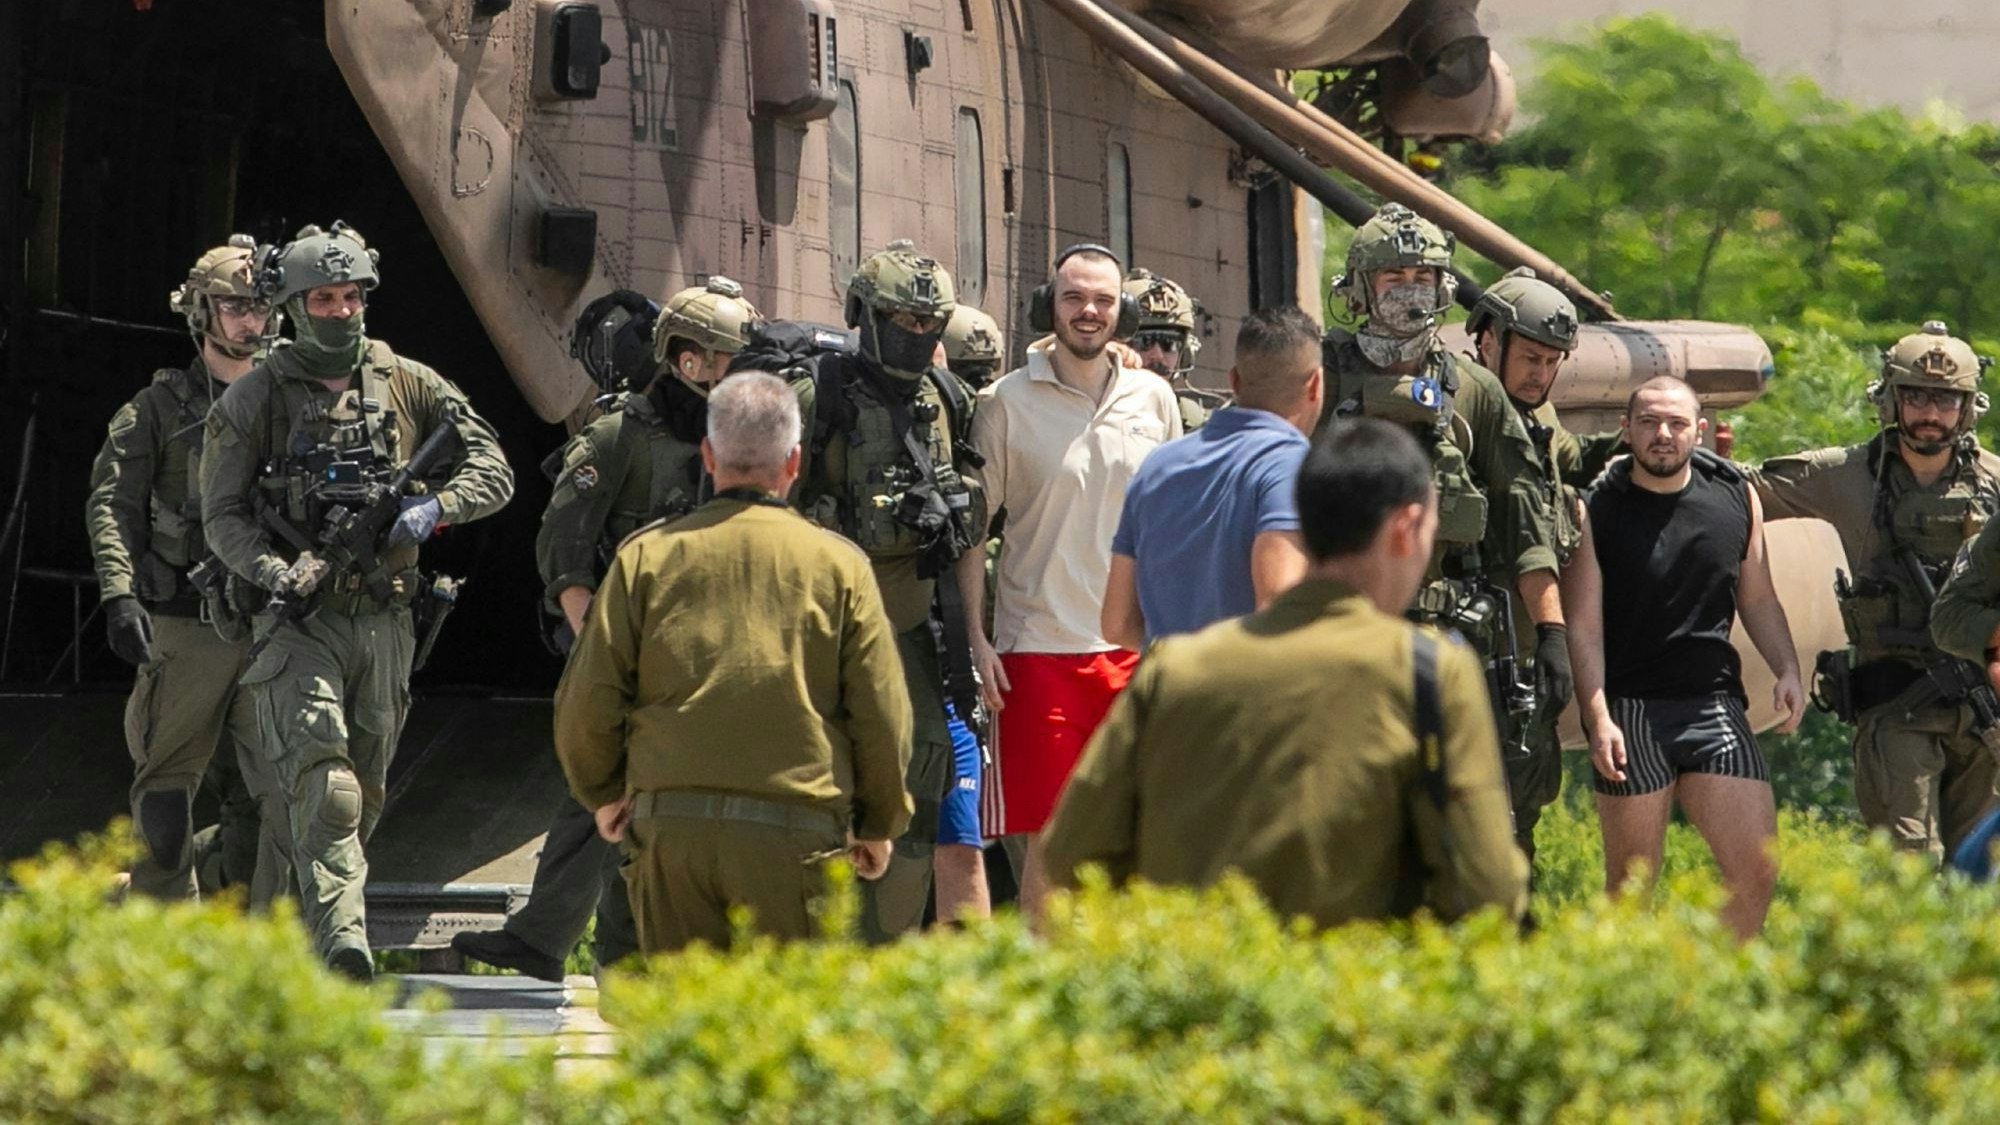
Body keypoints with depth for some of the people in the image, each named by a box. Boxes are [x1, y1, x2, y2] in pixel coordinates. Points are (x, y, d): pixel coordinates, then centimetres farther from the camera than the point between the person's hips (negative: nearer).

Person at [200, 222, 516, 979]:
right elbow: (223, 515, 0)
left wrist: (434, 509, -13)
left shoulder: (409, 385, 7)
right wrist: (276, 574, -18)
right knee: (323, 788, -18)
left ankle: (302, 929, 27)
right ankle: (341, 942, -28)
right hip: (299, 618, -4)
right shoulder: (256, 397, 1)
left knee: (363, 795, 11)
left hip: (384, 623, 4)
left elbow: (493, 472, 8)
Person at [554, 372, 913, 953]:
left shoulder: (645, 556, 3)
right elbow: (882, 714, 3)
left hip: (669, 824, 2)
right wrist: (878, 824, 17)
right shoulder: (838, 565, 1)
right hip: (795, 833, -2)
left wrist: (603, 794, 22)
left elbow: (587, 703, 4)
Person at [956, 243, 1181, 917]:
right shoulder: (1006, 403, 1)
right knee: (1046, 837, -4)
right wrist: (975, 639, -5)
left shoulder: (1153, 399, 9)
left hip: (1137, 646, 3)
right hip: (1038, 648, -3)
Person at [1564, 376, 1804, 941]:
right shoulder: (1596, 509, -1)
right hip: (1630, 711, -3)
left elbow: (1758, 598, 20)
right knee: (1631, 886, 0)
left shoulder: (1737, 498, 9)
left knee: (1757, 871, -5)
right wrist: (1598, 717, -15)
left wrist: (1788, 671, 4)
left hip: (1715, 705, 3)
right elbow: (1583, 626, -4)